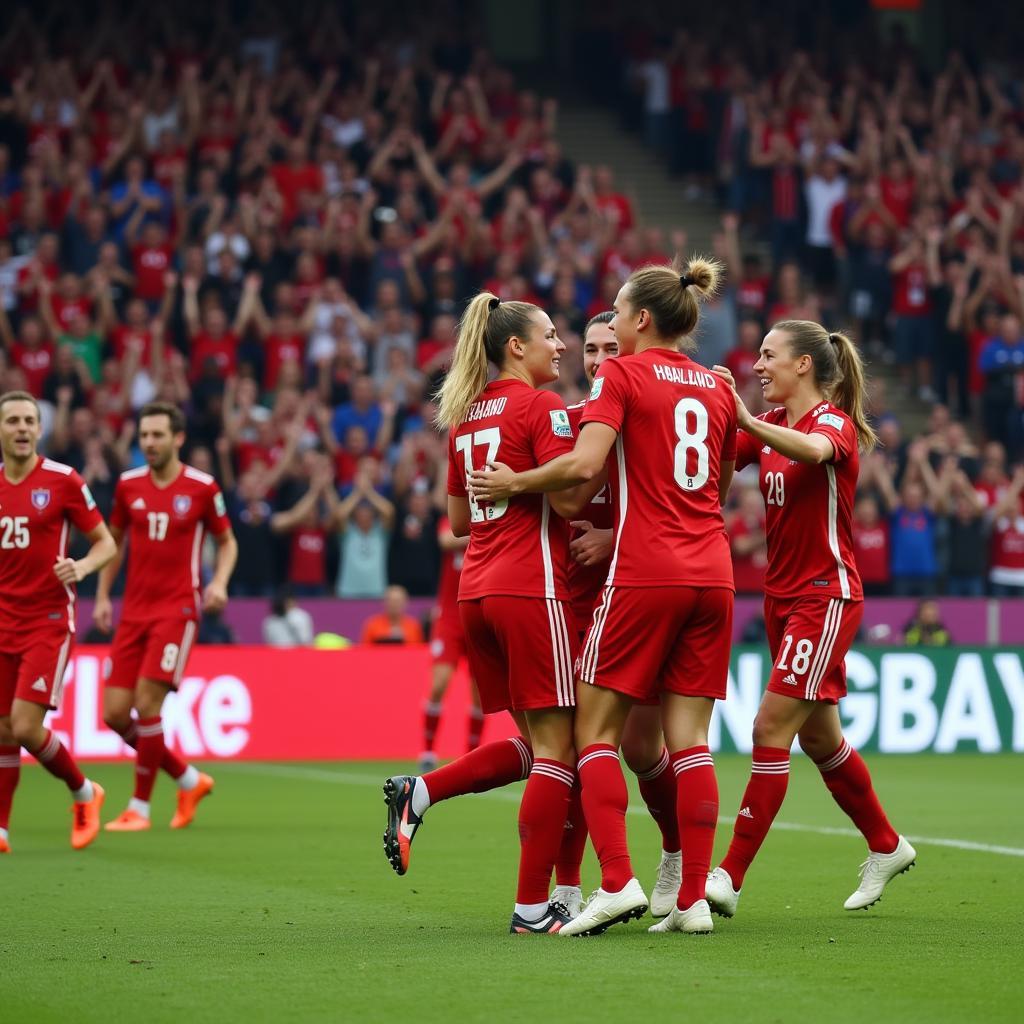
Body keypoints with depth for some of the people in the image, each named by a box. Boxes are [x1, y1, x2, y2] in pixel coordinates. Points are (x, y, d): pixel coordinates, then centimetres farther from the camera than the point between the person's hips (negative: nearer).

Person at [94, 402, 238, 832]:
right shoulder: (128, 485, 6)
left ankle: (139, 807, -3)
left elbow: (227, 541, 8)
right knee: (115, 713, -1)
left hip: (177, 608, -5)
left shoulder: (202, 488, -4)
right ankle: (189, 780, 18)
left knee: (147, 702, -16)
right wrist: (103, 595, 11)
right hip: (134, 610, 5)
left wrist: (220, 582, -10)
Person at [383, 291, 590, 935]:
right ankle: (533, 907, -4)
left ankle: (417, 793, 1)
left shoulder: (466, 415, 15)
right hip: (532, 587, -8)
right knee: (556, 746, -3)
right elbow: (570, 498, -17)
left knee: (533, 745, 17)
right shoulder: (542, 407, -8)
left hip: (477, 588, 8)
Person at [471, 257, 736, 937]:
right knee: (689, 739, 5)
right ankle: (694, 899, 0)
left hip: (644, 575, -6)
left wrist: (513, 483, -1)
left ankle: (617, 883, -11)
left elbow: (584, 465, -16)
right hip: (712, 572, 6)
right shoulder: (718, 388, 15)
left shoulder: (621, 374, -3)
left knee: (596, 731, 1)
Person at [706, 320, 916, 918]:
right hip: (784, 596, 8)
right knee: (819, 737, 15)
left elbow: (812, 449, -37)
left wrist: (746, 420, -51)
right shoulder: (771, 426, 11)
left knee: (771, 729, -13)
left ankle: (730, 878, -14)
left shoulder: (835, 422, -12)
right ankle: (886, 847, 32)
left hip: (826, 596, -8)